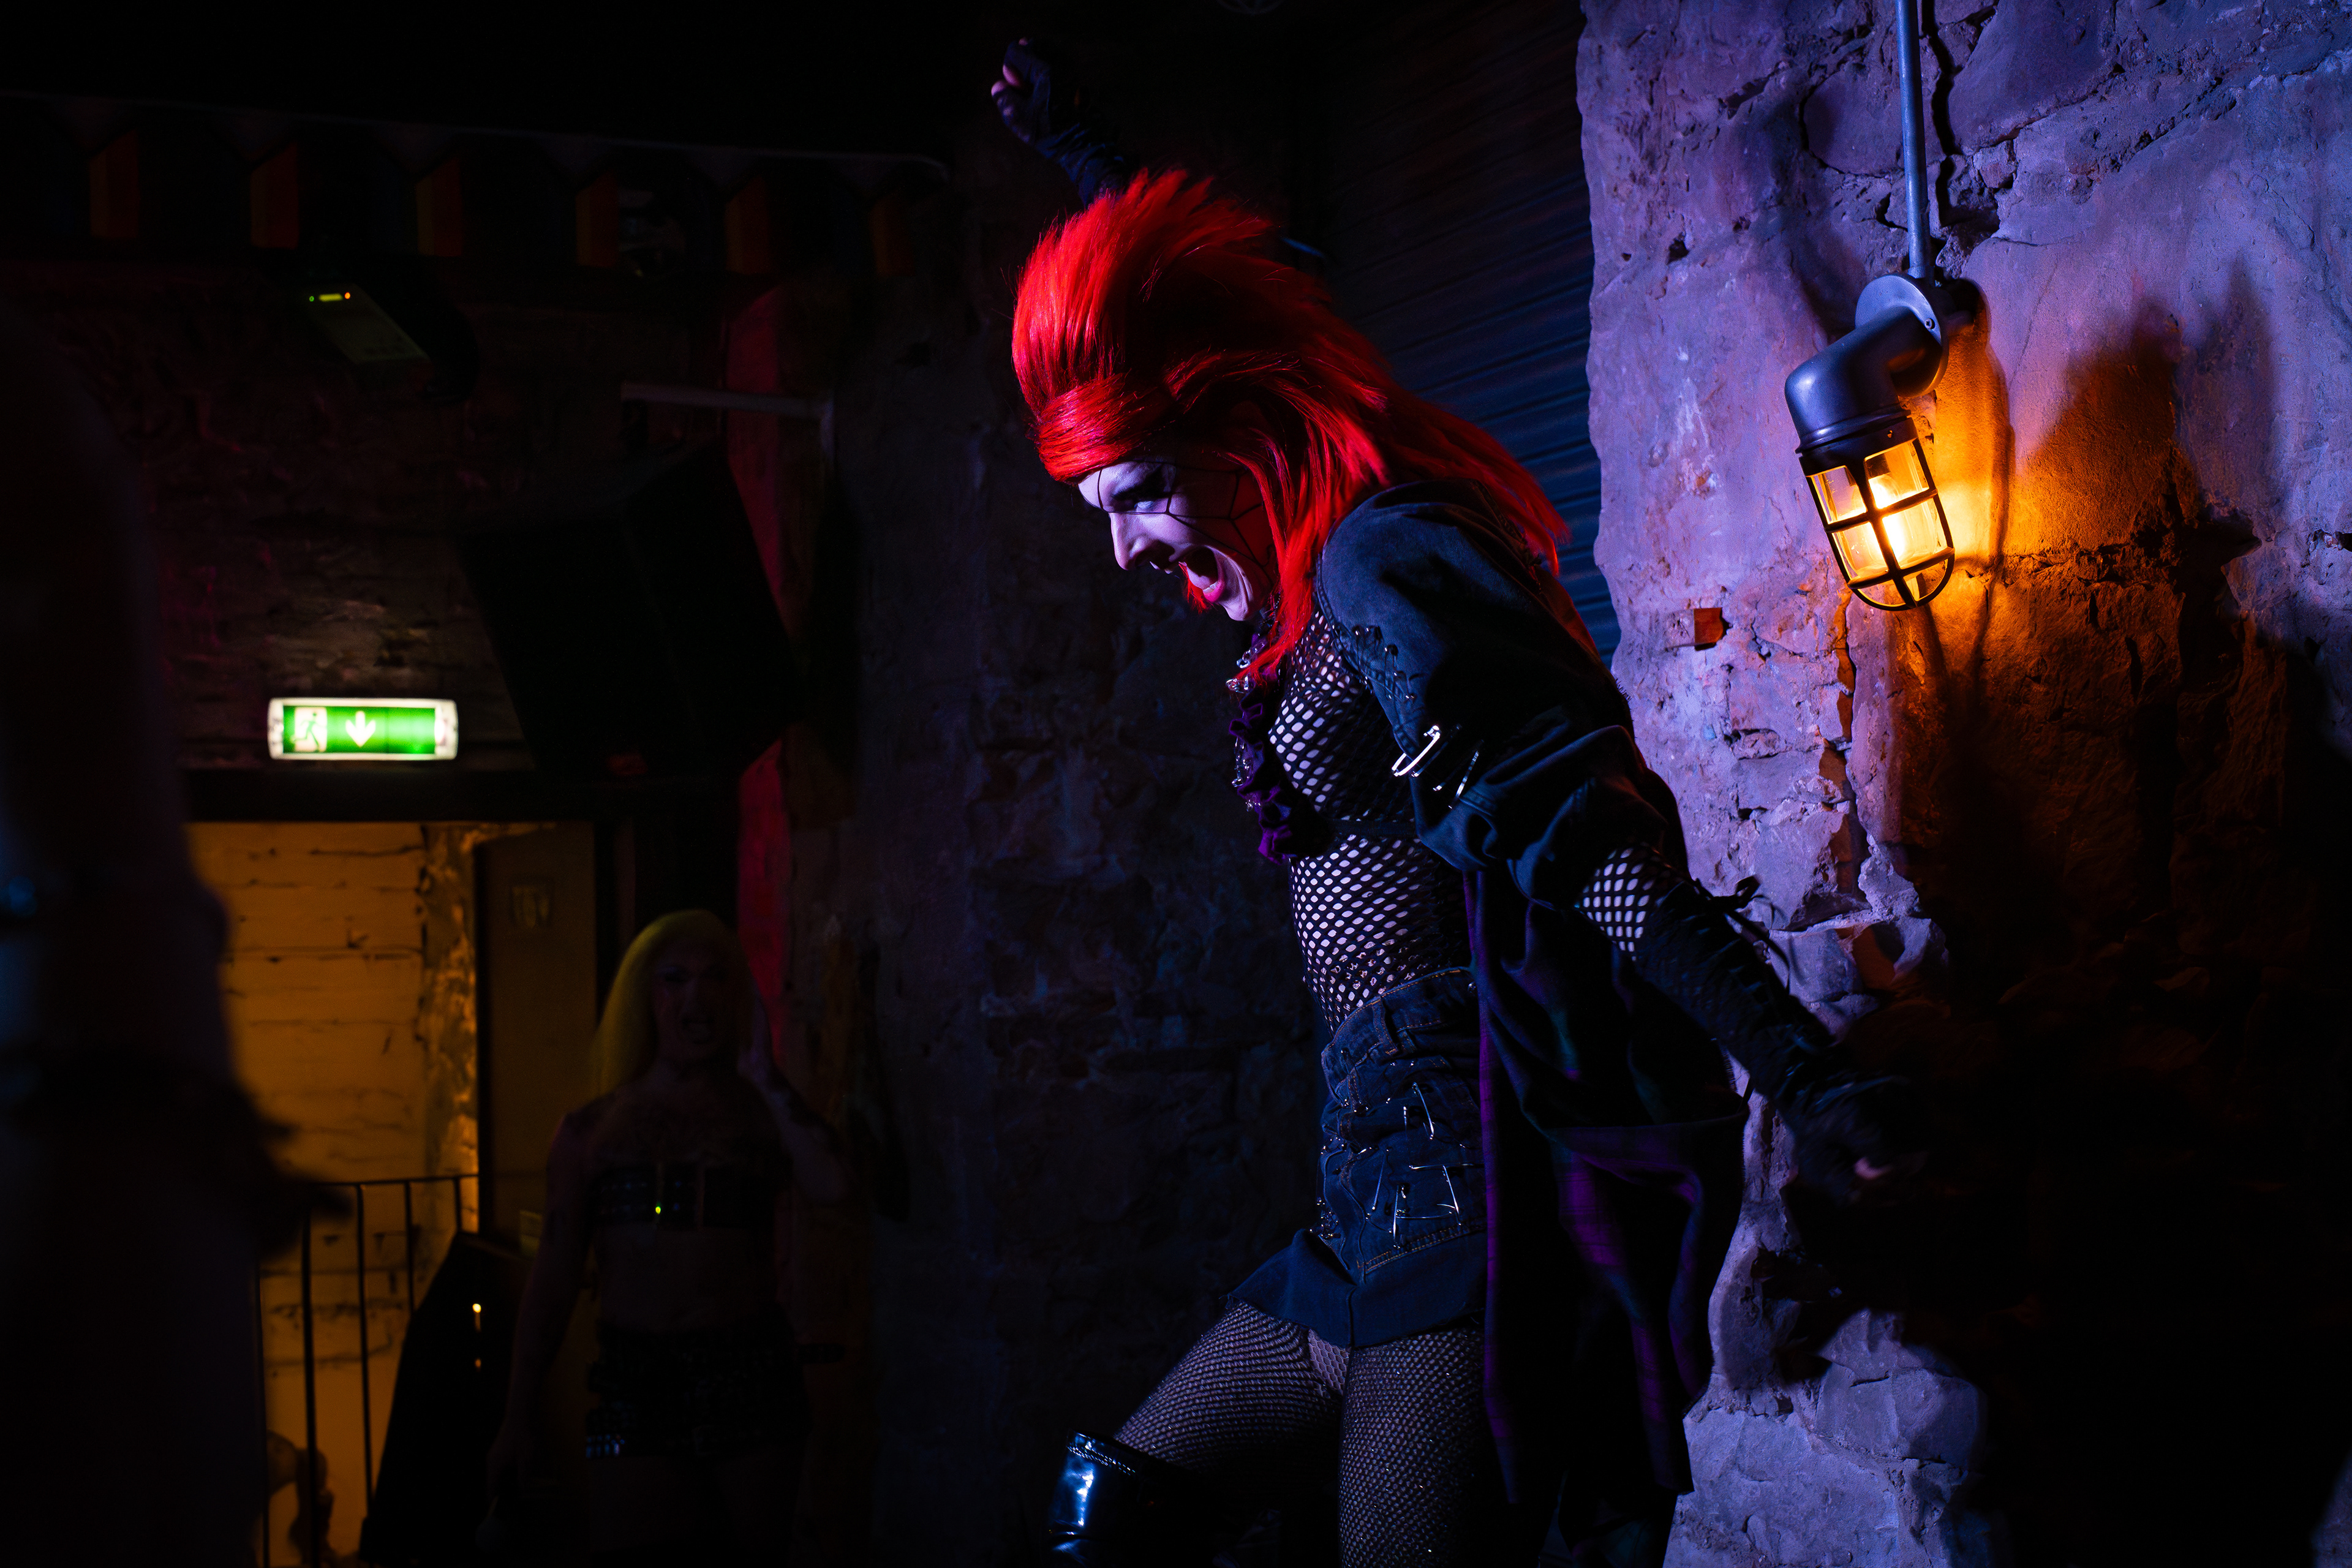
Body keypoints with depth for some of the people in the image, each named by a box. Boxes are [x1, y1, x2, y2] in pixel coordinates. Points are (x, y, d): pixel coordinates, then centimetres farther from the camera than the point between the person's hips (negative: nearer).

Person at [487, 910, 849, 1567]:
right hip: (634, 1383, 0)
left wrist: (764, 1074, -7)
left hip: (750, 1380, 0)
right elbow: (553, 1279, 8)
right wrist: (519, 1417, 4)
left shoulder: (761, 1114, 5)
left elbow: (831, 1185, -16)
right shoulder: (590, 1131, 8)